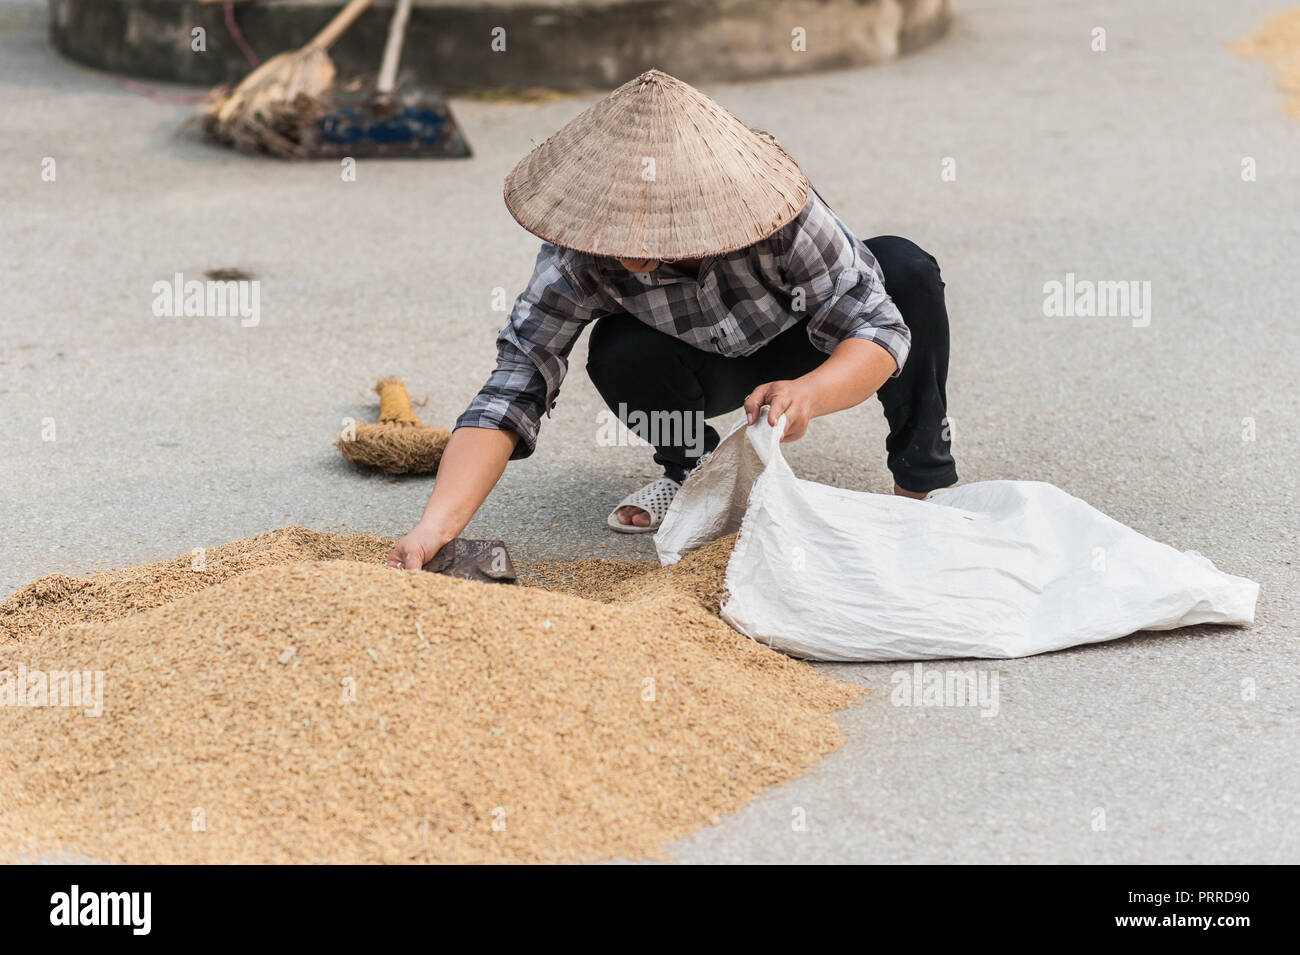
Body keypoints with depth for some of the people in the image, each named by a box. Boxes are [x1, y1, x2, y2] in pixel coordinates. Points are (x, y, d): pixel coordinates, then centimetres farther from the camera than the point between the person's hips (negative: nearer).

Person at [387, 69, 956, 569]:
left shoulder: (781, 215, -38)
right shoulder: (581, 255, -34)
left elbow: (879, 328, -35)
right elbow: (512, 386, -37)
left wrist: (807, 394, -57)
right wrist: (437, 525, -51)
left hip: (807, 353, 0)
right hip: (708, 372, 1)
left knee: (903, 268, -30)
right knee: (618, 354, -33)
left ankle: (920, 482, -10)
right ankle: (692, 470, 0)